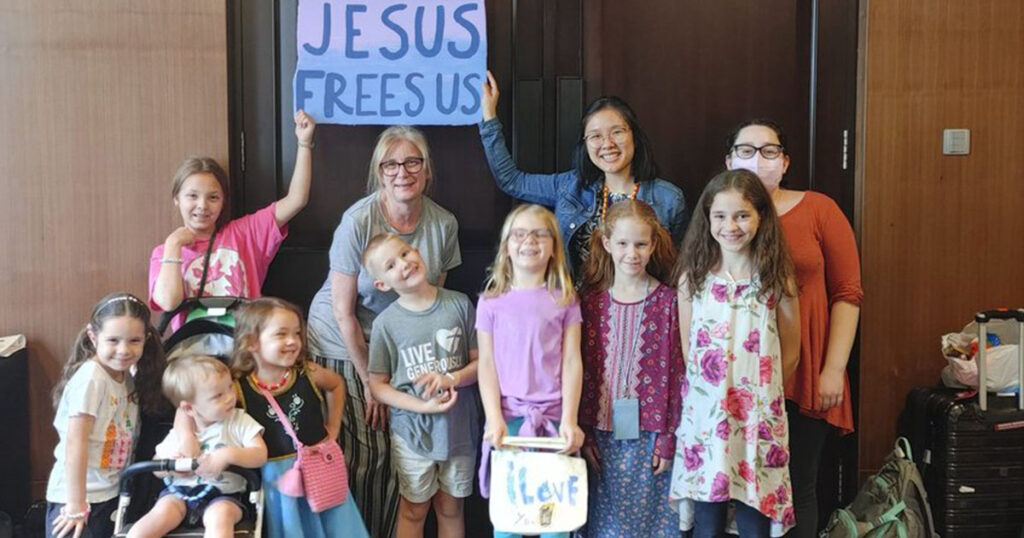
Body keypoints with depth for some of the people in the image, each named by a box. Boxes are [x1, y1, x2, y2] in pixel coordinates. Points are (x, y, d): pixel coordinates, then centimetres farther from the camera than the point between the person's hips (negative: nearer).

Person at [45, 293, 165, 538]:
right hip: (77, 495, -7)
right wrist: (76, 505, -21)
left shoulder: (128, 376, 3)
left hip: (112, 495, 7)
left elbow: (126, 438, 6)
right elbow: (75, 443, -21)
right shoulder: (90, 378, -20)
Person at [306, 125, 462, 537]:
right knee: (354, 455, -6)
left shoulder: (443, 224, -6)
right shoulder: (358, 221, -18)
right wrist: (369, 380, -10)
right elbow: (343, 312, -14)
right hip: (341, 345, -3)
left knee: (393, 452, 0)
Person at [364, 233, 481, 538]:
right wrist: (423, 406, -17)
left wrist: (452, 378, -19)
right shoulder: (386, 322, -10)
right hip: (413, 430, -1)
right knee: (413, 511, 15)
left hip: (459, 427, 1)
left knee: (450, 509, 17)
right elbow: (378, 386, -5)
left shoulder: (459, 305, -8)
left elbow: (481, 362, 0)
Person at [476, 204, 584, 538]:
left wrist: (569, 420, -9)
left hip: (553, 418, 0)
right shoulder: (491, 303, 5)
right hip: (508, 417, 0)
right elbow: (486, 364, 2)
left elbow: (572, 362, 1)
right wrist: (494, 419, -9)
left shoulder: (565, 301, 5)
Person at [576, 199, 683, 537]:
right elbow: (583, 370, 4)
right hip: (603, 434, 2)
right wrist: (585, 433, 1)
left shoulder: (667, 301, -4)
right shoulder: (592, 301, 2)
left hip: (649, 434, -2)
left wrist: (667, 438, -6)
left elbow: (674, 373, -4)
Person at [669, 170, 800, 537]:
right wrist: (711, 390, 5)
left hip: (760, 419, 0)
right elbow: (686, 349, 8)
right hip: (705, 416, 1)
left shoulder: (777, 278, -1)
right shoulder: (693, 278, 1)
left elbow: (790, 352, 7)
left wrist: (758, 391, 5)